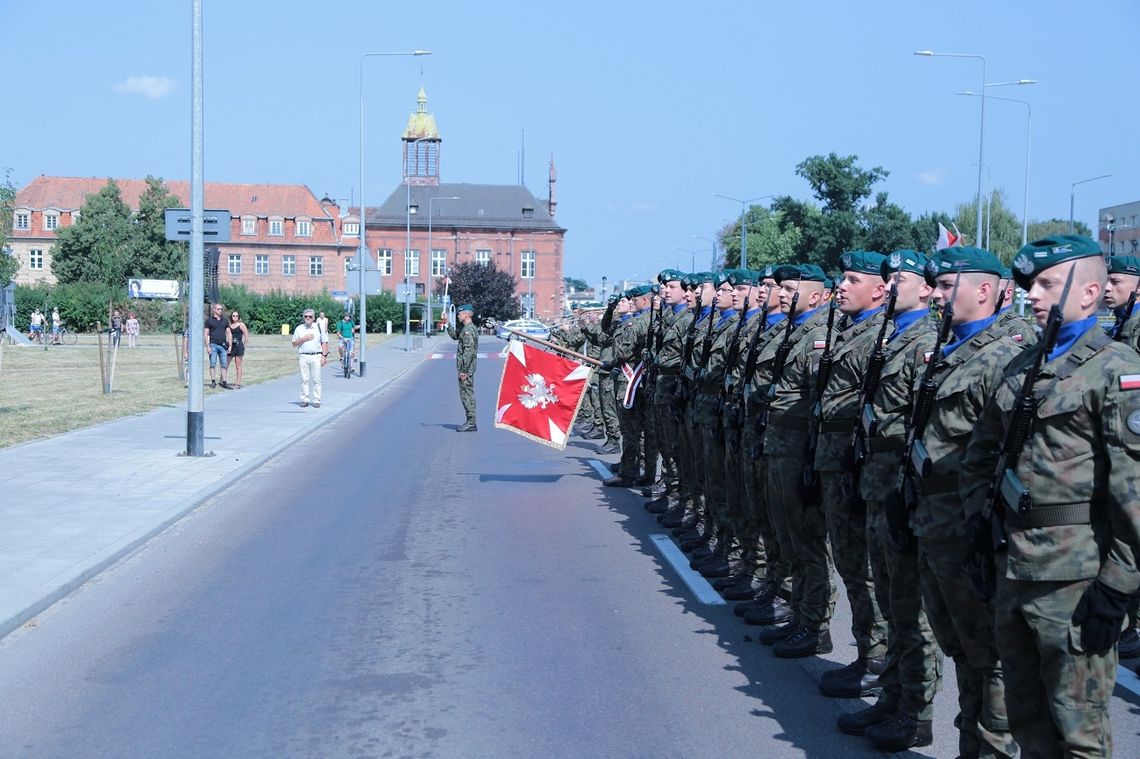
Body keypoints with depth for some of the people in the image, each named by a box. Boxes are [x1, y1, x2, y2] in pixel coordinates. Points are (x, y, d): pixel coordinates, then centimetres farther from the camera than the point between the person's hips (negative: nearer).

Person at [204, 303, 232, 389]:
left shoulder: (225, 321, 13)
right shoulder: (209, 320, 2)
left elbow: (229, 333, 15)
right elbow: (206, 334, -1)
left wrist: (230, 345, 6)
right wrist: (208, 347, -9)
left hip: (223, 345, 3)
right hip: (213, 345, -3)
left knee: (224, 364, 2)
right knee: (212, 364, -2)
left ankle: (224, 382, 4)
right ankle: (213, 382, 1)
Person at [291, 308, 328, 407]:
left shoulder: (319, 327, 8)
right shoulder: (299, 329, 10)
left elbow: (325, 342, 7)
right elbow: (294, 343, 8)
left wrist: (324, 356, -2)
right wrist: (304, 339, -7)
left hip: (316, 356, -1)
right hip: (303, 357, 1)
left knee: (316, 379, -2)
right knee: (304, 379, 0)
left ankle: (316, 400, 1)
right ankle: (304, 400, 4)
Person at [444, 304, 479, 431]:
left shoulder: (469, 330, -18)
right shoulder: (465, 328, 14)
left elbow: (469, 352, -23)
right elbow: (455, 336, 33)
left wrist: (464, 371, -23)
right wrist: (447, 323, 24)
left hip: (466, 369, -10)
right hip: (466, 368, 10)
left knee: (467, 394, -7)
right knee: (466, 394, 13)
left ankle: (471, 423, -5)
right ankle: (470, 421, 18)